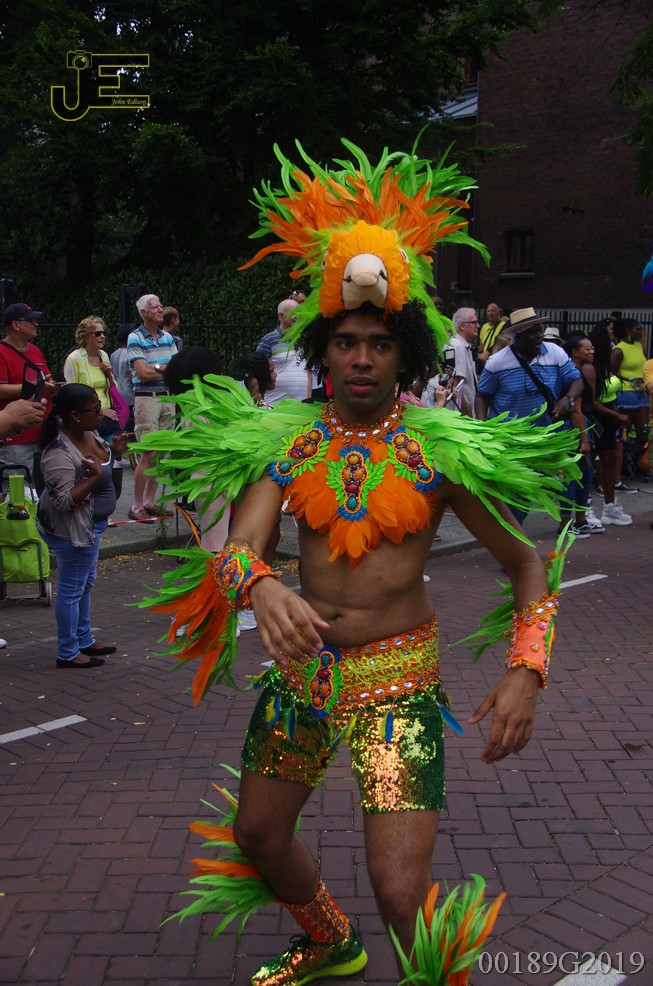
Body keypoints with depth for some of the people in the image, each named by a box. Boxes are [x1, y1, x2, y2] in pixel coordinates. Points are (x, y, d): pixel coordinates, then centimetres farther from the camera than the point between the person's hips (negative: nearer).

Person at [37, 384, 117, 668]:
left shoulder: (88, 433, 0)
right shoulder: (59, 453, -28)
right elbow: (64, 500, -31)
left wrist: (115, 449, 2)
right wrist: (96, 476, -32)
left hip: (89, 524, 10)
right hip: (70, 529, -10)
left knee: (85, 584, 21)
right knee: (72, 588, 2)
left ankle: (84, 640, 37)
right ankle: (67, 653, 15)